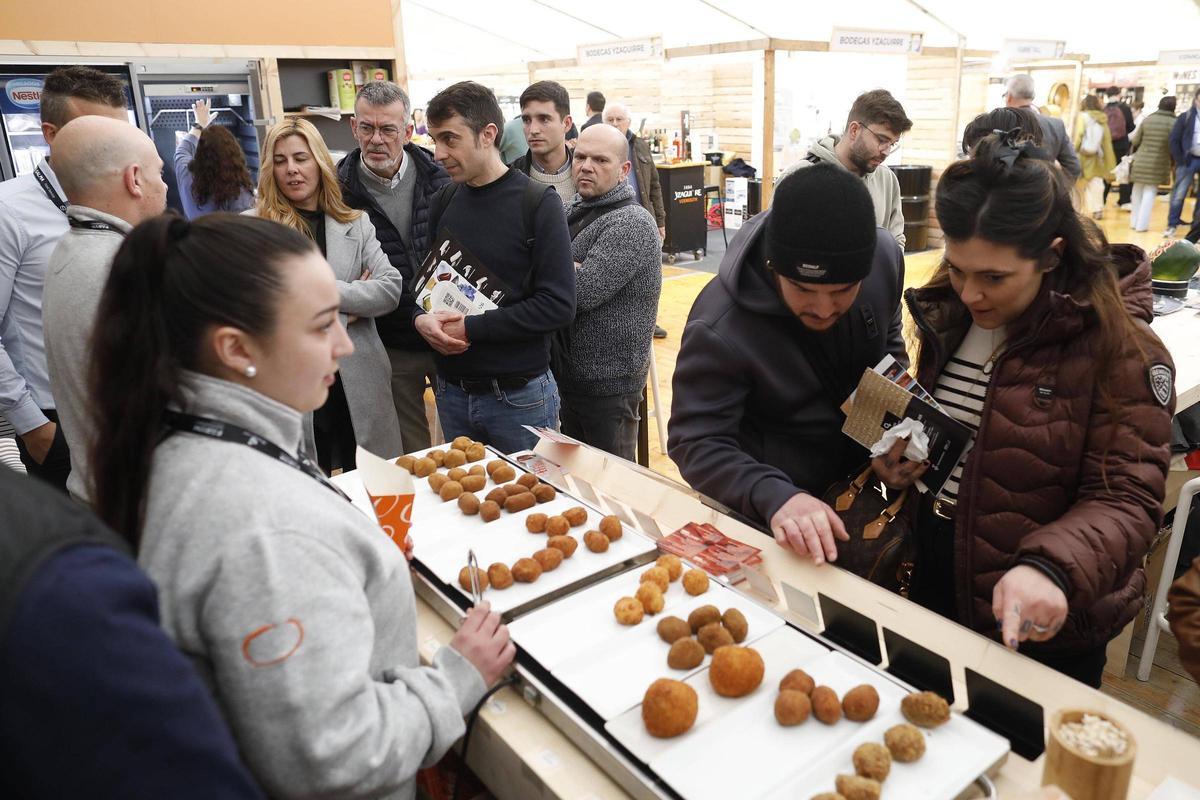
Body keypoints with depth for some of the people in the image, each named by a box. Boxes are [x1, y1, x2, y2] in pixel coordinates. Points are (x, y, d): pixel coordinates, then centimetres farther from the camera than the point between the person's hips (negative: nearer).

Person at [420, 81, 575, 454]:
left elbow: (558, 305, -16)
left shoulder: (537, 202, -10)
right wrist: (421, 318, -10)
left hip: (519, 394, -4)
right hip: (452, 391, 5)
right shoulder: (443, 202, 5)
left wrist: (471, 328, -17)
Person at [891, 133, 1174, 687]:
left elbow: (1127, 499, -21)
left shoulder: (1118, 348, -19)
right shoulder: (947, 314, -1)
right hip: (931, 586, 5)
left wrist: (1052, 568, -38)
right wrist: (898, 458, -8)